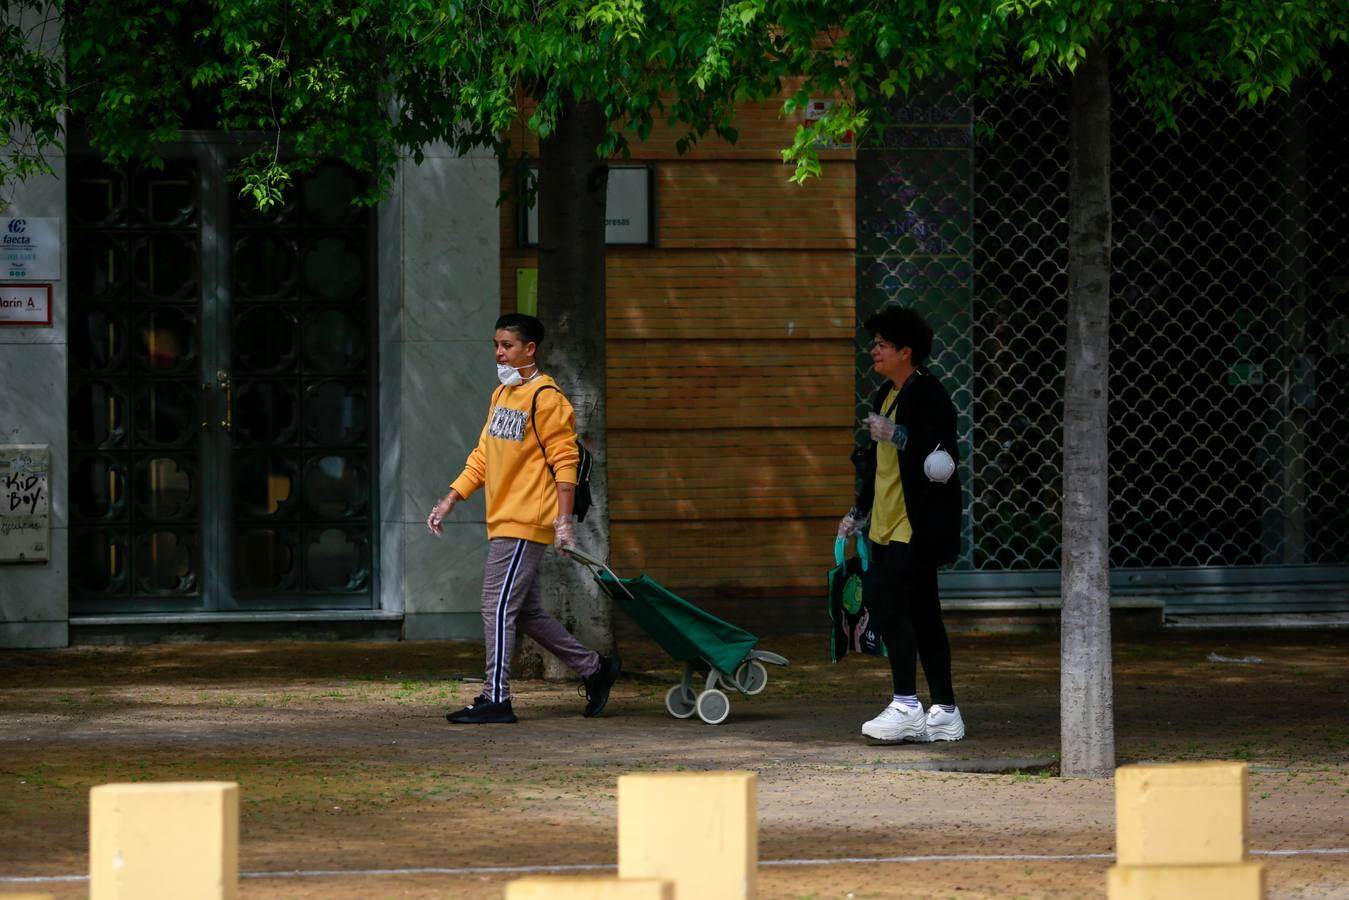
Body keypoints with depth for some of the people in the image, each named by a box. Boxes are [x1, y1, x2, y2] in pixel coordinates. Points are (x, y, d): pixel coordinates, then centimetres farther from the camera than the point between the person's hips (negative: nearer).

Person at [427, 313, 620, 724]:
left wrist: (564, 520, -18)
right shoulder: (502, 395, 17)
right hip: (503, 521, 9)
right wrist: (449, 501, 14)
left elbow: (564, 460, -13)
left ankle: (495, 698, -7)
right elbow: (483, 457, 21)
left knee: (498, 605, -10)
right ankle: (594, 669, 23)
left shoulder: (546, 398, -11)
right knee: (525, 611, 13)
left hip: (526, 522, -9)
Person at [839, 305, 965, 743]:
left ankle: (906, 704, -17)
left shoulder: (928, 395, -11)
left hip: (917, 526, -10)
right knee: (921, 615, 10)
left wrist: (897, 436, -25)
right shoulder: (886, 396, 18)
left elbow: (941, 460, -22)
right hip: (889, 527, 10)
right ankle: (944, 712, 13)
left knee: (888, 602, -18)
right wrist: (859, 514, 26)